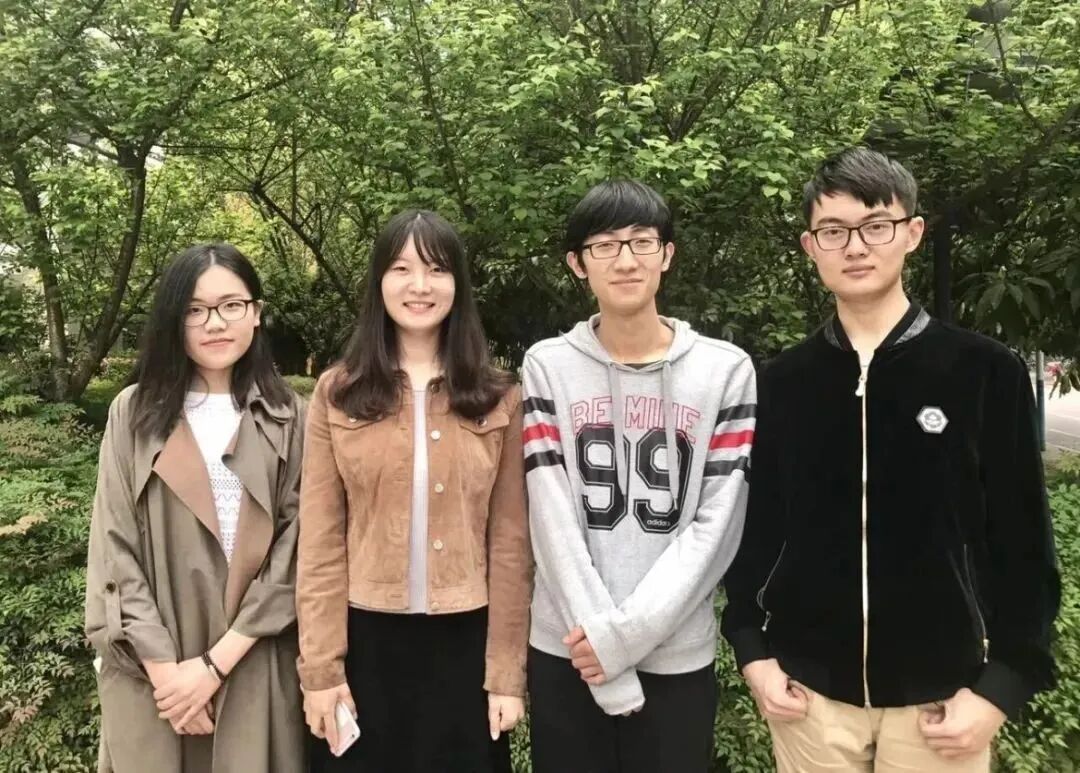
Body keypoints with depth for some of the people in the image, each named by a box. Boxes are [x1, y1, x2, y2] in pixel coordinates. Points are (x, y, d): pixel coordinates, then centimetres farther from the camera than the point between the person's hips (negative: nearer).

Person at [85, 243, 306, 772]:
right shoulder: (135, 412, 2)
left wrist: (215, 663, -12)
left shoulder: (286, 418, 1)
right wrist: (164, 667, -11)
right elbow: (114, 549, -2)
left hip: (253, 667, 0)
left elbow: (293, 549, -5)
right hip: (149, 671, 0)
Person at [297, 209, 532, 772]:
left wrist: (507, 672, -2)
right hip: (366, 641, 0)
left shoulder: (498, 399, 1)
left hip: (464, 643, 0)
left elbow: (510, 542, 0)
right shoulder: (338, 393, 0)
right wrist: (320, 668, -5)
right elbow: (321, 542, -1)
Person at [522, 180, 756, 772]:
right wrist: (603, 650, -12)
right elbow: (553, 521, -6)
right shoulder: (548, 367, 1)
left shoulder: (726, 370, 1)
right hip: (566, 653, 1)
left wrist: (628, 631, -13)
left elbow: (717, 525, -5)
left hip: (678, 656, 0)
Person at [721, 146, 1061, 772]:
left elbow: (1023, 543, -4)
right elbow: (756, 527, 5)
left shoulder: (986, 372, -5)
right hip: (809, 689, 2)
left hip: (939, 692, -1)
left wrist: (1002, 685, -7)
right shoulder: (782, 382, 0)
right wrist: (752, 648, -1)